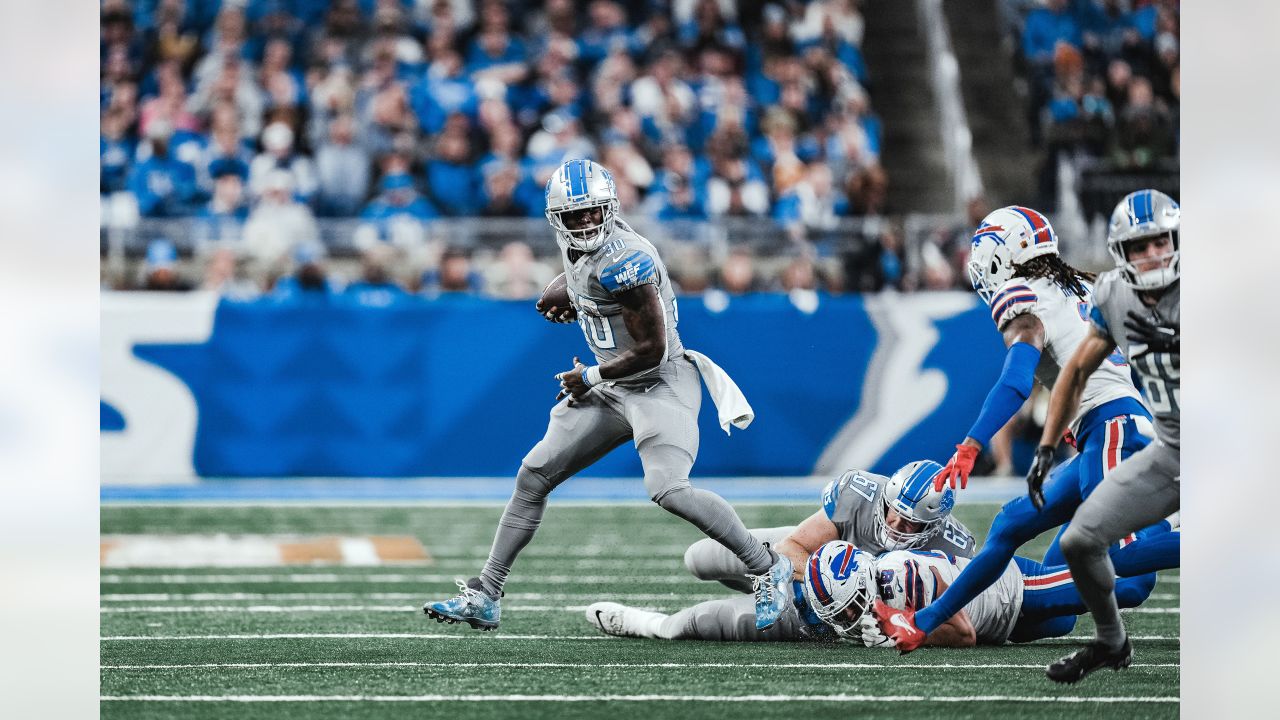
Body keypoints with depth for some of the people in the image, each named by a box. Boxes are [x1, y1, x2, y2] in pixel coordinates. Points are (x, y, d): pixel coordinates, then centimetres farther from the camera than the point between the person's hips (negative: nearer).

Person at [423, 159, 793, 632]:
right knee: (534, 475, 5)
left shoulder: (621, 260, -24)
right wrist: (573, 306, 7)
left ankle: (769, 569, -9)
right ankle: (484, 597, 13)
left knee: (669, 491, -26)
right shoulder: (576, 246, 3)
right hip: (612, 390, 9)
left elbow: (652, 348, -23)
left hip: (660, 384, -9)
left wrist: (591, 377, -12)